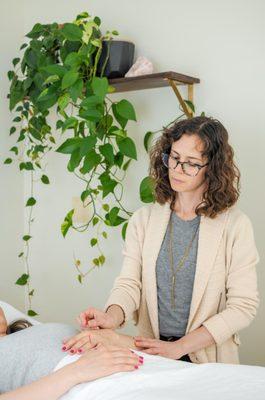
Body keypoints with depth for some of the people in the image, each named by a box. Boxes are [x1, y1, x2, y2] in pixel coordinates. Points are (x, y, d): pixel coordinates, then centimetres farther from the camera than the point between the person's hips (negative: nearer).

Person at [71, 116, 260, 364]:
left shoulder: (234, 225, -6)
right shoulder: (143, 219, 4)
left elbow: (243, 306, -7)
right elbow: (129, 283, -3)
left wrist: (178, 348, -14)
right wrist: (111, 318, -25)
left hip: (208, 360, -1)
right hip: (149, 353, 2)